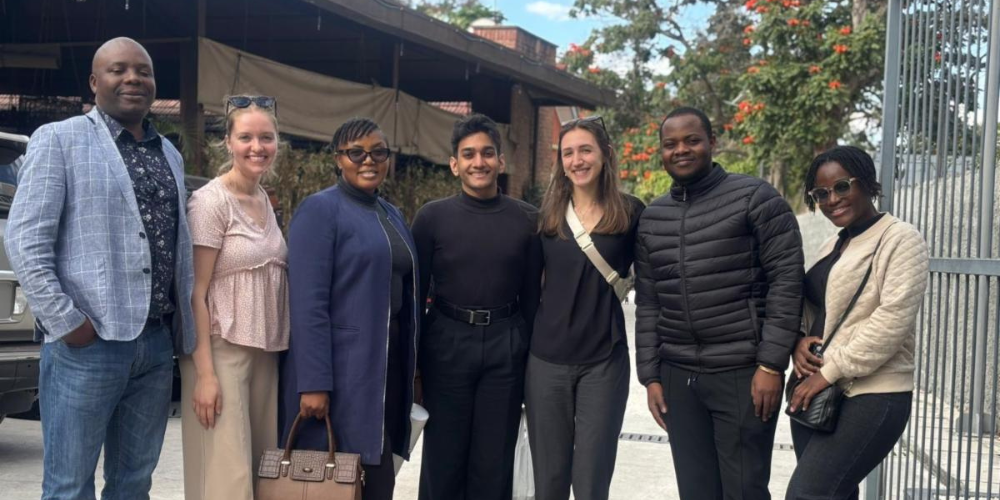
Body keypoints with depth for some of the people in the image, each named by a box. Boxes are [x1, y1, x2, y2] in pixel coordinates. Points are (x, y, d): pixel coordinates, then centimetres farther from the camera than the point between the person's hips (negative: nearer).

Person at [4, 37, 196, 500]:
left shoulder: (170, 156, 17)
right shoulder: (59, 140, 0)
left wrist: (184, 329, 8)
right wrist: (66, 323, -12)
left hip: (158, 343, 5)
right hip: (87, 342, -5)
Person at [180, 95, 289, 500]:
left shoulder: (265, 201, 11)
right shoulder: (211, 201, -11)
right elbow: (195, 292, -13)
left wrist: (277, 349, 13)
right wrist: (205, 373, -19)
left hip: (265, 352, 7)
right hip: (223, 350, -7)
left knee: (263, 466, 10)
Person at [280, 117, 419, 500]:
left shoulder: (392, 215, 14)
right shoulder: (320, 210, -8)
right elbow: (307, 303, -15)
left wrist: (410, 368, 12)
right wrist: (313, 383, -20)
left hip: (388, 364, 7)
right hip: (341, 368, -7)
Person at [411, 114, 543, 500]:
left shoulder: (526, 219, 1)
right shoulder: (432, 217, -1)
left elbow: (532, 293, 6)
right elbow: (415, 291, 2)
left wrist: (531, 353, 6)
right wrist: (411, 360, 1)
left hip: (505, 344, 1)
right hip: (447, 342, -1)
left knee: (495, 459, 9)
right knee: (443, 455, 9)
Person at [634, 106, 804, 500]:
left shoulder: (754, 198, -5)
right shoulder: (651, 218, 11)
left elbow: (786, 281, -9)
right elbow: (647, 303, 13)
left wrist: (771, 364, -14)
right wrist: (650, 376, 8)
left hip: (744, 373, -5)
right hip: (678, 377, 5)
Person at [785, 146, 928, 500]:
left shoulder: (900, 239, -7)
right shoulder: (833, 245, 17)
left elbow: (893, 319, -17)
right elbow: (811, 306, 20)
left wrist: (829, 371, -17)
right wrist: (799, 341, -3)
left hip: (871, 397, -8)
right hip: (817, 393, 8)